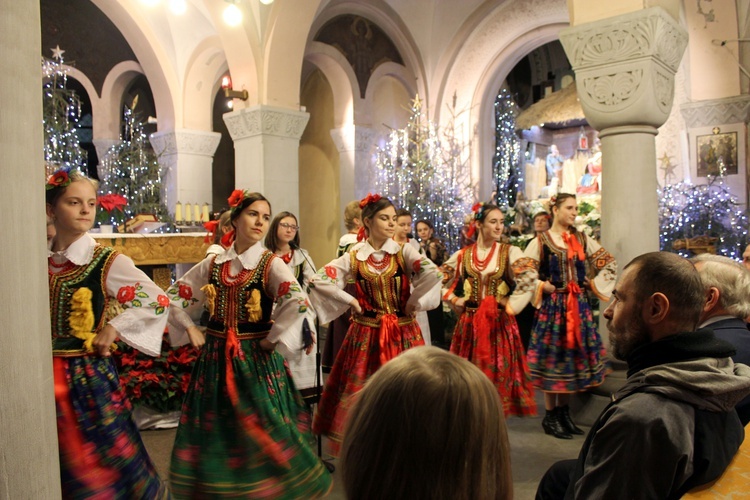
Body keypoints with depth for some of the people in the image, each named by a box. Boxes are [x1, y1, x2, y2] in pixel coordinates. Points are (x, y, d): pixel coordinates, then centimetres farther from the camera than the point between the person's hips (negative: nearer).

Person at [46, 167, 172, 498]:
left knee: (100, 467, 8)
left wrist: (114, 328, -12)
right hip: (47, 376, 3)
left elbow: (158, 302, -12)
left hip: (88, 377, -3)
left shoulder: (108, 263, -8)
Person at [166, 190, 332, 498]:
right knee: (216, 429, 15)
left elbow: (299, 304, -25)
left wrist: (272, 340, -19)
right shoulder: (213, 263, 3)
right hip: (215, 357, 4)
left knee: (260, 430, 3)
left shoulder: (271, 264, -9)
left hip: (255, 358, -4)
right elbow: (174, 296, 14)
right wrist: (191, 329, 5)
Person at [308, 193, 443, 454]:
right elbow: (318, 281, -6)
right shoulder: (353, 257, 0)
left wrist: (413, 302, -12)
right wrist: (350, 301, -7)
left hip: (403, 333, -1)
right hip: (366, 334, 1)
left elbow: (433, 273, -18)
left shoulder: (404, 252, -3)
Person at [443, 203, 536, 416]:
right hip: (469, 323, 2)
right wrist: (456, 301, 4)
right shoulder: (462, 255, 6)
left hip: (499, 324, -2)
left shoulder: (510, 252, 0)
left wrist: (510, 305, -11)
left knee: (498, 371, -1)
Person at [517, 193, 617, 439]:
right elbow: (523, 272, -11)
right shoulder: (540, 241, -5)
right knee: (552, 358, 0)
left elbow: (609, 263, 14)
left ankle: (564, 412, 23)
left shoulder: (582, 239, 9)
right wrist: (543, 287, -11)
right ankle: (550, 416, 12)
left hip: (578, 305, 5)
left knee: (574, 355, 9)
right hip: (552, 306, -5)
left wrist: (594, 284, 5)